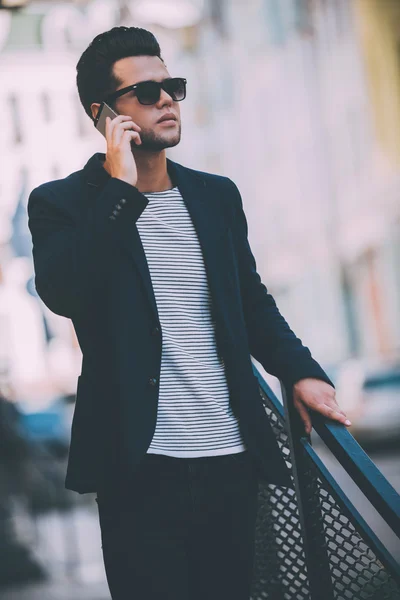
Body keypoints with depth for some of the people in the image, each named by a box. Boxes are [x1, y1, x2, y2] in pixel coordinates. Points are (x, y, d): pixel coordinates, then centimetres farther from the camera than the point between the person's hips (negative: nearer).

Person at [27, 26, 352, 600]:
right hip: (142, 466, -5)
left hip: (231, 459, 5)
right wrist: (120, 189, -17)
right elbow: (64, 295, -21)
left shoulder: (217, 196, 12)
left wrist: (300, 371, 6)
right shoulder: (64, 204, -2)